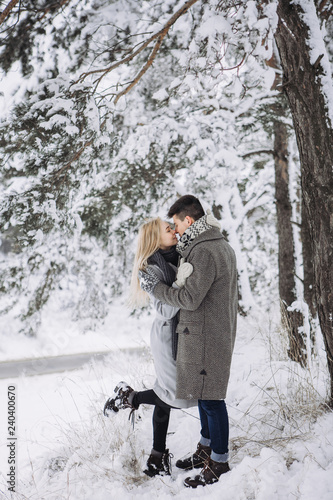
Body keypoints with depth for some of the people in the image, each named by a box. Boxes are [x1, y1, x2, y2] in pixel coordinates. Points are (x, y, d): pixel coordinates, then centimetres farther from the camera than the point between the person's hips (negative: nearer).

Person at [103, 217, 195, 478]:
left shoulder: (178, 257, 5)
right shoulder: (151, 268, -17)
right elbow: (165, 311, -24)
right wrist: (179, 283, -35)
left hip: (182, 334, 8)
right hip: (169, 336, -8)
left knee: (168, 396, 13)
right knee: (182, 395, -7)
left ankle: (158, 456, 24)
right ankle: (129, 397, 12)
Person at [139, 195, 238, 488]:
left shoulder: (204, 252, -20)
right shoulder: (222, 246, 14)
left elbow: (190, 298, -22)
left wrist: (155, 287, -10)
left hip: (205, 337, -11)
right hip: (217, 332, 11)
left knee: (210, 398, -1)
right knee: (204, 394, 20)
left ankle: (220, 463, 10)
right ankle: (206, 450, 34)